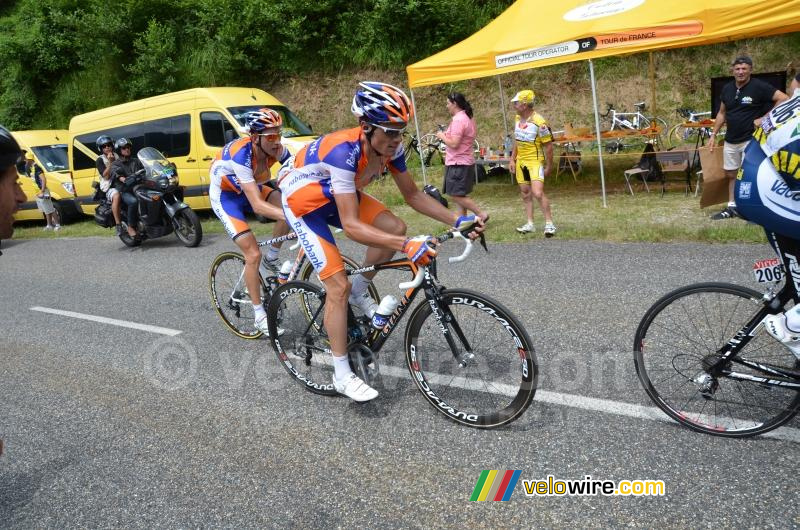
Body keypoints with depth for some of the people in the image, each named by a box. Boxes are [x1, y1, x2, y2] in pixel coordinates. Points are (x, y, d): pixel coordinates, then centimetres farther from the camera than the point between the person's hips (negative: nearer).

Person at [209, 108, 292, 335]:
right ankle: (259, 315, -1)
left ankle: (272, 258, -2)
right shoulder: (240, 155, -37)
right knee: (253, 254, -16)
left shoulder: (276, 148, -20)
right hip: (225, 196, -6)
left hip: (252, 187, 6)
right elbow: (257, 206, -44)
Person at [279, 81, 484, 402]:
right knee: (338, 286, -13)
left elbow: (413, 195, -6)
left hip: (336, 195, 7)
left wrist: (458, 220, -17)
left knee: (395, 228, -16)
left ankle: (360, 292, 9)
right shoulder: (344, 152, -38)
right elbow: (351, 226, -42)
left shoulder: (390, 147, -17)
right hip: (302, 201, -6)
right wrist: (407, 246, -52)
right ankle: (342, 376, -1)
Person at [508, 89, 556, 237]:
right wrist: (512, 160, 11)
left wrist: (548, 167, -10)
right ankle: (530, 224, 21)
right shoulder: (518, 119, 4)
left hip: (535, 161, -8)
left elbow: (548, 146, -14)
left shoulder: (539, 122, -19)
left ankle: (549, 223, -3)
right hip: (521, 161, 8)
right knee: (525, 193, 11)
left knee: (538, 193, -17)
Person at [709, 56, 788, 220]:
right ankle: (731, 207, 20)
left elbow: (783, 99, -13)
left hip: (750, 139, -6)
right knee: (731, 174, 11)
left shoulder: (759, 87, -10)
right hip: (730, 140, 6)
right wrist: (713, 135, 11)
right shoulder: (727, 89, 7)